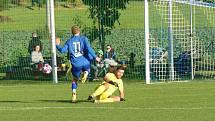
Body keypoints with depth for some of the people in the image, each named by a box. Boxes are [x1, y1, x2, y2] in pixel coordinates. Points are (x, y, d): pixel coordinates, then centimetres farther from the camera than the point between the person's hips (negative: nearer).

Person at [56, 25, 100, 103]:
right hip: (85, 63, -1)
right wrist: (95, 57, -5)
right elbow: (88, 48, -10)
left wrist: (57, 45, 22)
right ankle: (85, 75, -1)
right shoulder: (83, 39, 3)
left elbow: (62, 50, 4)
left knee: (75, 80, 19)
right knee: (87, 69, 35)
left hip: (76, 64, 1)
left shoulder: (69, 41, 7)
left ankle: (74, 96, 5)